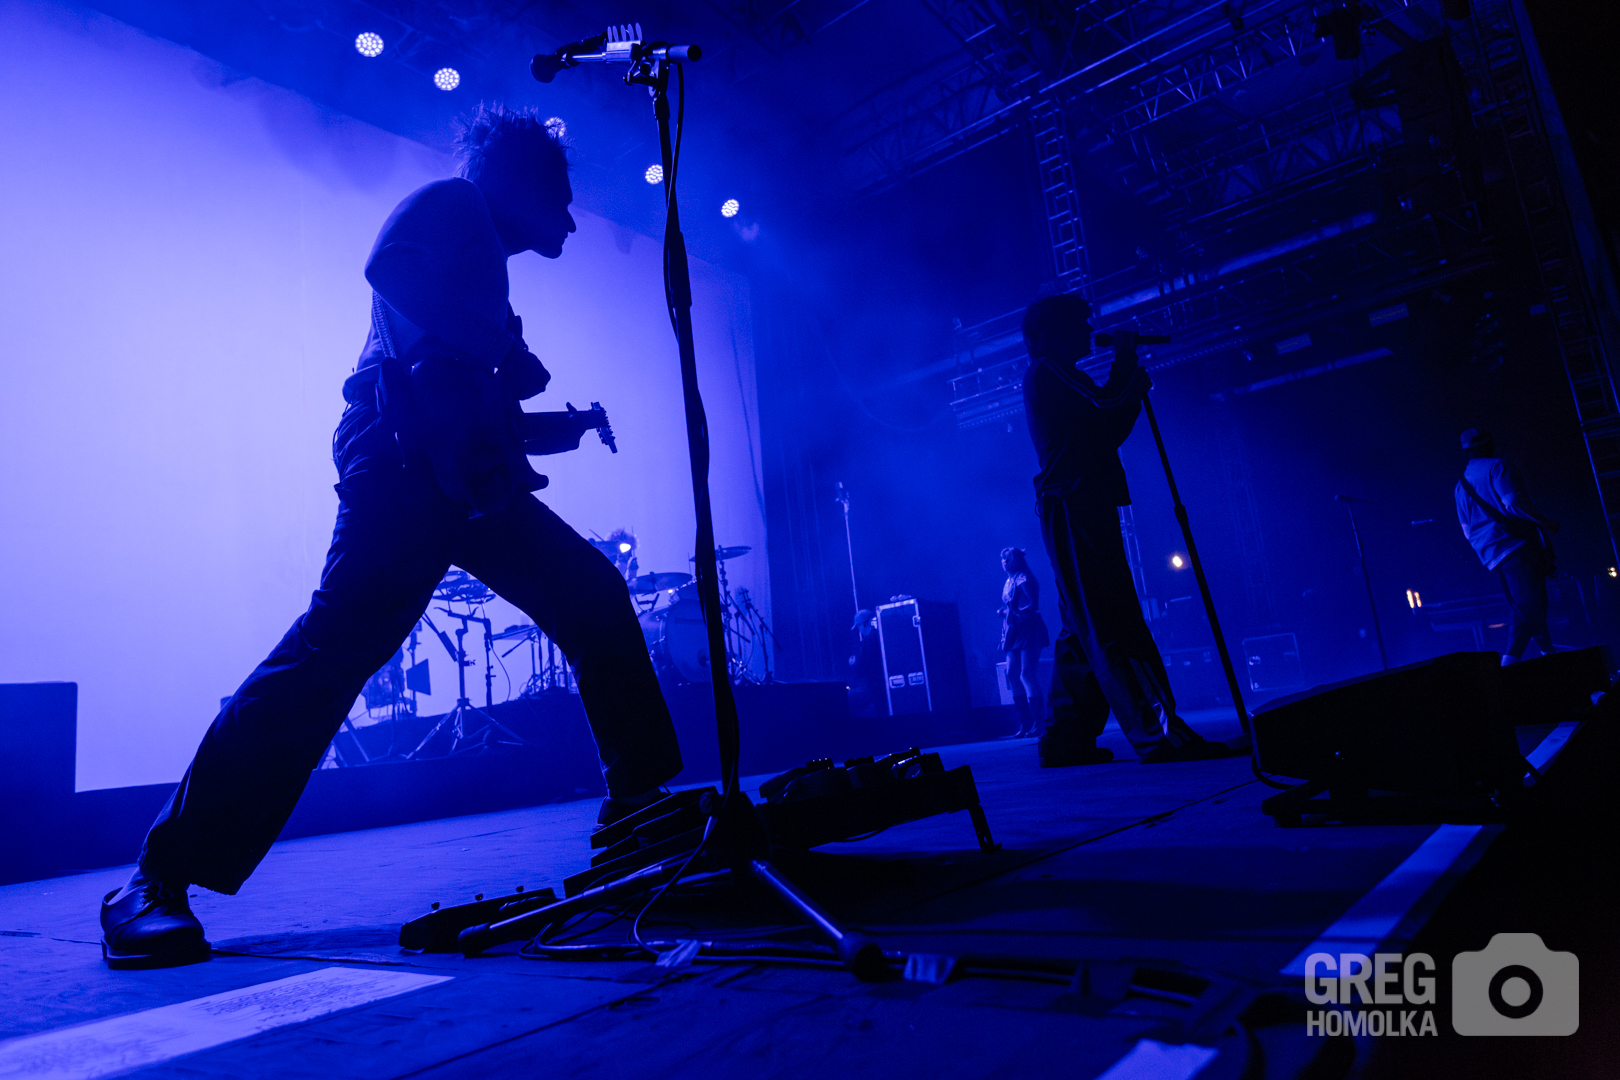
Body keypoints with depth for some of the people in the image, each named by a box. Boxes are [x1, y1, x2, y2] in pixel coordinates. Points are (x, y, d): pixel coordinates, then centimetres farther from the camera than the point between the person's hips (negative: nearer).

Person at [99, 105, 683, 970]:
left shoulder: (482, 256, 32)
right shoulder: (446, 204, 8)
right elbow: (389, 266, -15)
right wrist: (495, 360, -15)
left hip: (464, 472, 10)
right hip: (402, 459, -9)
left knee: (594, 595, 6)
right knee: (339, 643, -20)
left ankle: (639, 800, 14)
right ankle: (157, 880, -13)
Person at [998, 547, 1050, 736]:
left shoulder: (1024, 579, -6)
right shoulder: (1008, 582, 18)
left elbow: (1033, 605, -16)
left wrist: (1015, 613, -25)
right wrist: (1004, 635, 14)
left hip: (1028, 632, -8)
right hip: (1013, 634, 8)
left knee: (1027, 674, -12)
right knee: (1013, 675, 3)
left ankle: (1038, 723, -9)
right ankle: (1025, 724, 8)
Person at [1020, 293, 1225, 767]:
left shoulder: (1052, 377, 26)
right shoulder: (1048, 371, -3)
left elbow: (1110, 426, 24)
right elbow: (1108, 406, -15)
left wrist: (1126, 367, 18)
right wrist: (1128, 359, 2)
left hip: (1077, 510, 10)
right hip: (1074, 508, -10)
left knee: (1082, 632, 10)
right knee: (1113, 629, -14)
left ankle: (1066, 741, 13)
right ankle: (1159, 736, -16)